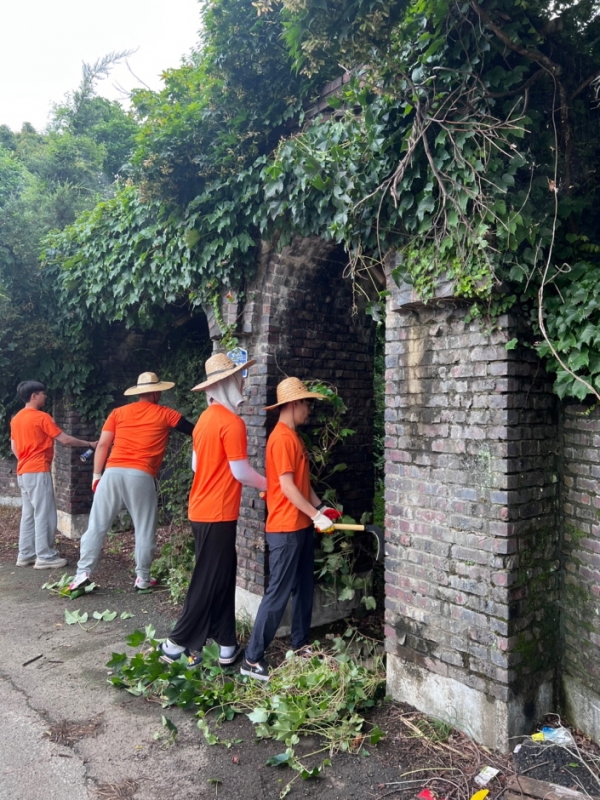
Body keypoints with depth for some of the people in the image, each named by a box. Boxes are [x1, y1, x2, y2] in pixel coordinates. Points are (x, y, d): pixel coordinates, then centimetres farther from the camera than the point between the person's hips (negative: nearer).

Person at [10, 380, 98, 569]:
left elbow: (14, 447, 18)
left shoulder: (16, 419, 12)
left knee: (28, 514, 13)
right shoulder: (42, 417, -12)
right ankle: (45, 557, -1)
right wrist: (89, 444, -3)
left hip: (23, 472, 9)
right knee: (44, 514, -4)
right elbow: (65, 440, -13)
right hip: (38, 472, -9)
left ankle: (25, 554, 17)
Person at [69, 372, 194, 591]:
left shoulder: (119, 412, 14)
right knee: (145, 529, 9)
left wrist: (96, 475, 12)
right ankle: (142, 578, 15)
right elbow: (194, 431, 14)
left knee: (97, 525, 8)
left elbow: (103, 444, 8)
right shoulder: (165, 414, 9)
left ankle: (83, 573, 5)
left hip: (113, 472, 2)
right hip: (141, 476, -2)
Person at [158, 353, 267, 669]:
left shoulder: (205, 419, 10)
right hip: (217, 514, -9)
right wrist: (269, 484, 0)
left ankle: (225, 644, 22)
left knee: (221, 577, 14)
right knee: (209, 581, 3)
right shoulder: (232, 423, -17)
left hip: (202, 509, 9)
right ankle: (178, 644, 14)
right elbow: (241, 472, -15)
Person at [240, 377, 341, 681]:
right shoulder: (282, 438, -17)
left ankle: (300, 645, 31)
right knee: (278, 594, -4)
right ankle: (252, 659, 5)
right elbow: (287, 487, -20)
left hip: (301, 526, 10)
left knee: (304, 589, 17)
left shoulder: (293, 437, 14)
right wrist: (316, 516, -17)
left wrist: (320, 507, 11)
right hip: (285, 529, -10)